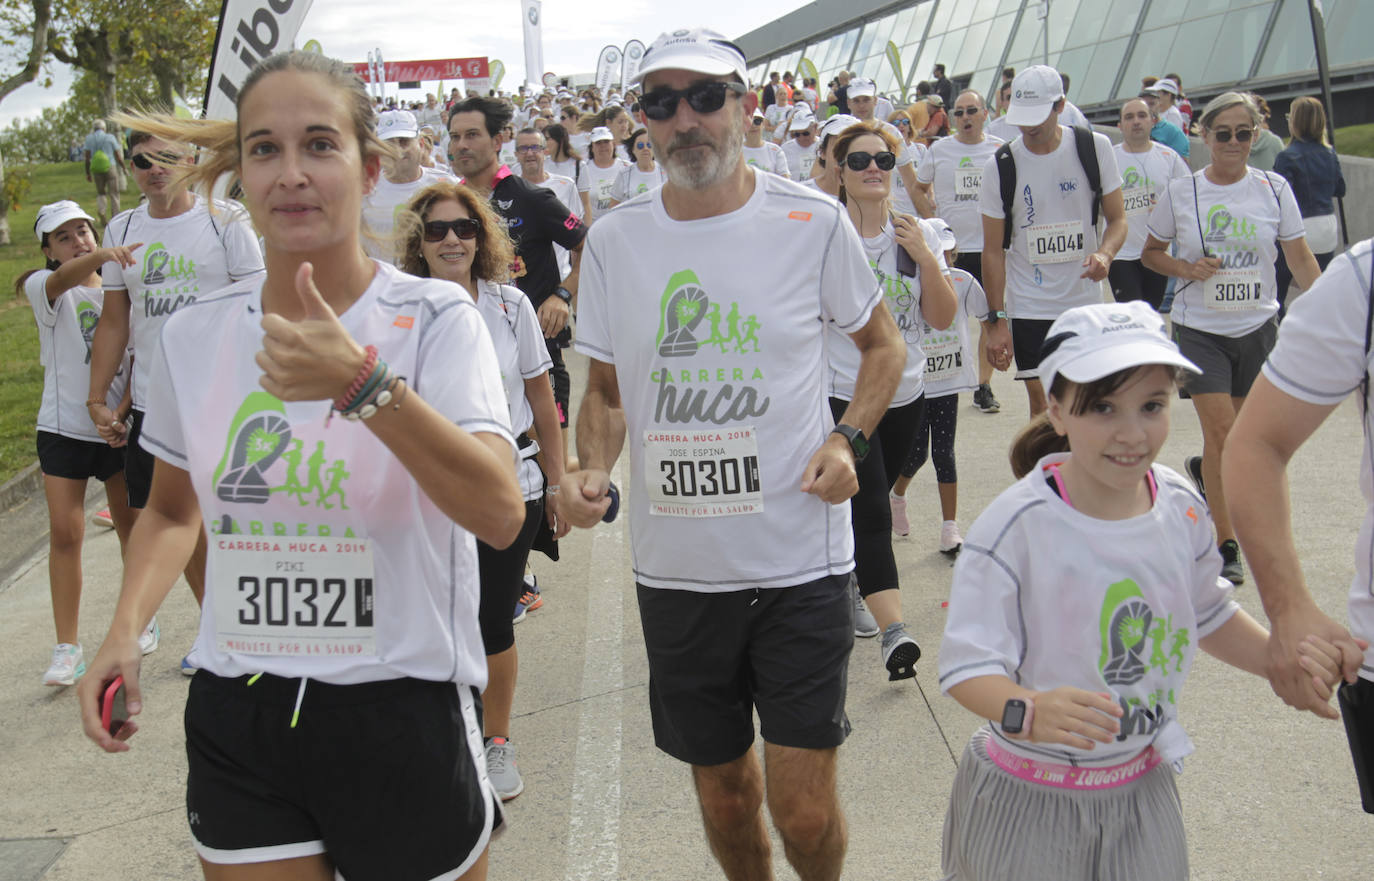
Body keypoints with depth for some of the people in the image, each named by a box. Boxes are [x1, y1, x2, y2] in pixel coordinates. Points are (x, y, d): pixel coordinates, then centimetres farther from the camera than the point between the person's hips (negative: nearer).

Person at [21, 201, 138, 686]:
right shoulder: (43, 287, -4)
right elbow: (64, 278, -28)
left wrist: (123, 406, -10)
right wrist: (103, 256, -49)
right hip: (64, 428, -2)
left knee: (131, 524, 10)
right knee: (64, 533, -5)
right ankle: (67, 647, 3)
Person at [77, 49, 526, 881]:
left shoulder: (436, 318, -11)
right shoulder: (196, 333, 1)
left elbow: (500, 515, -25)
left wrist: (363, 383, -34)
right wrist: (126, 627, 0)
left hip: (402, 712, -3)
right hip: (236, 718, 3)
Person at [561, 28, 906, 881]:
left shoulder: (813, 222, -5)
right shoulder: (613, 240, 1)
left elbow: (884, 343, 9)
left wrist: (848, 439, -8)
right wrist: (592, 468, -8)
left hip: (800, 563, -2)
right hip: (675, 570, 3)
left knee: (803, 808, 1)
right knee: (722, 787, 16)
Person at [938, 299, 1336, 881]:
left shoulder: (1181, 507, -4)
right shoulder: (1016, 527, -23)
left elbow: (1207, 616, 15)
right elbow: (967, 665, -25)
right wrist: (1029, 713, -42)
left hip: (1142, 784, 5)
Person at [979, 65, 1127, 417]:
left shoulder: (1095, 148, -3)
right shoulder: (1000, 166, -5)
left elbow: (1117, 218, 3)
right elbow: (993, 250, -3)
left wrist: (1105, 254, -20)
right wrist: (995, 319, -8)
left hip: (1086, 301, 1)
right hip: (1029, 305, -1)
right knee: (1041, 403, -3)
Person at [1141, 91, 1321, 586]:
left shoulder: (1274, 189, 0)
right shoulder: (1181, 193, -3)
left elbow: (1300, 258, 2)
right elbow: (1150, 253, 8)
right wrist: (1186, 268, -12)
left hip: (1257, 327, 2)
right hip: (1200, 329, -2)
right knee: (1221, 430, -11)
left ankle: (1204, 470, 46)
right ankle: (1226, 546, 0)